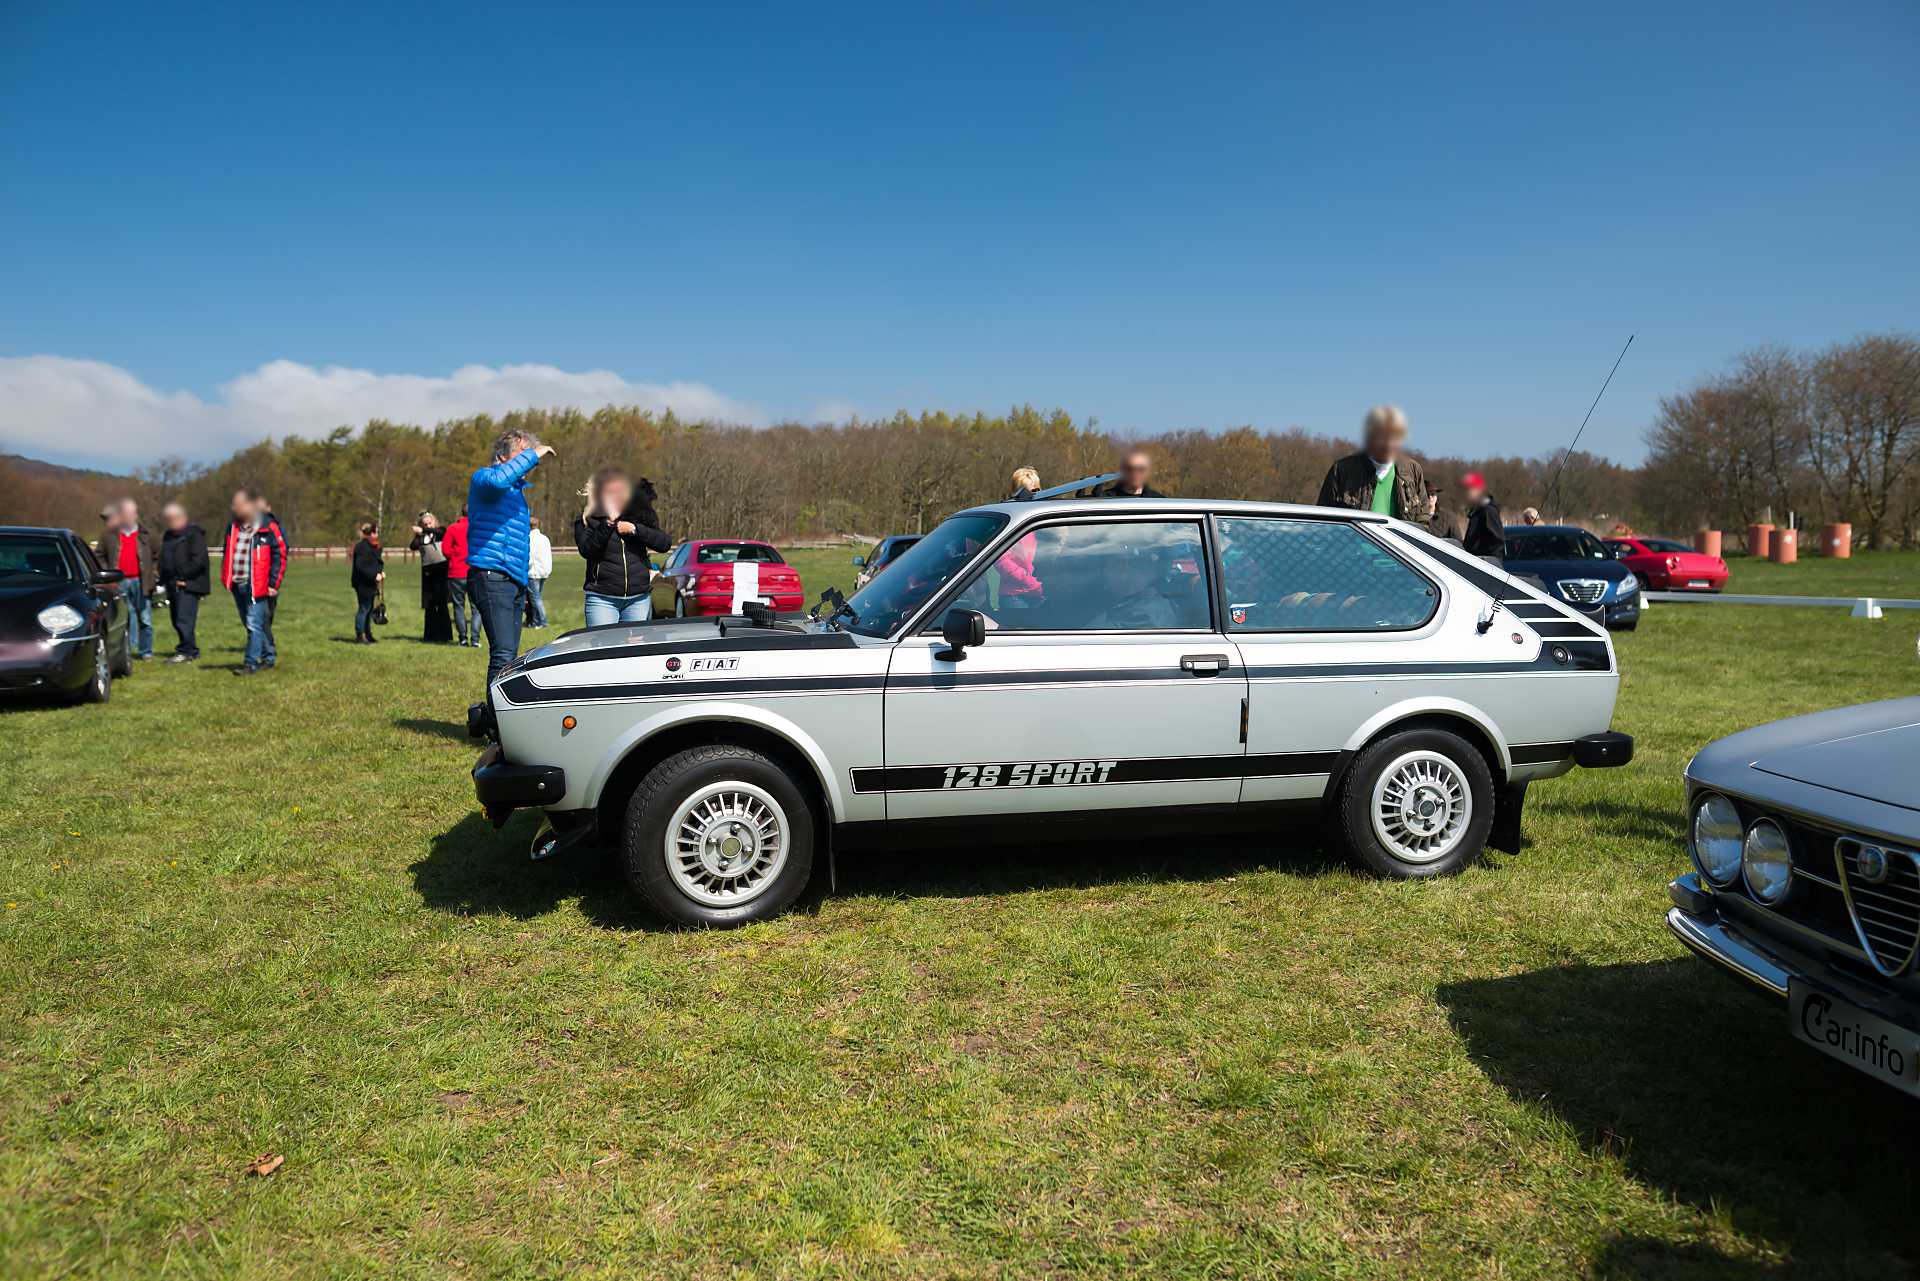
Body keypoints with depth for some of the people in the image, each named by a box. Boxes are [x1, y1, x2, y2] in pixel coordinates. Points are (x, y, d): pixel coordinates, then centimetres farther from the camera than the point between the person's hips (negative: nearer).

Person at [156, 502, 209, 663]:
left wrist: (184, 577, -14)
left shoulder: (194, 534, -6)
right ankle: (191, 650, 14)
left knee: (184, 618, -14)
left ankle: (186, 651, -11)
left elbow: (198, 560, -15)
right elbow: (163, 560, 25)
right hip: (173, 584, 9)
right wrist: (163, 580, 13)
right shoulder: (168, 536, 21)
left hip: (189, 585, -9)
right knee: (176, 620, 8)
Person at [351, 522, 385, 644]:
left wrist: (381, 571, 3)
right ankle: (359, 636, -1)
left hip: (370, 583, 10)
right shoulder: (362, 547, -16)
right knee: (364, 608, -6)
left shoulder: (374, 546, 14)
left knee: (369, 609, 14)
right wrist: (374, 575, -24)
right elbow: (360, 566, -23)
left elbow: (378, 562, 22)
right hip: (363, 583, -10)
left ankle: (368, 635, 22)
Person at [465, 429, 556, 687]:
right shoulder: (483, 477, -3)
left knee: (510, 655, 11)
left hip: (514, 580, 10)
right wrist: (532, 454, -20)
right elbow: (498, 479, -30)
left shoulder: (517, 488, 25)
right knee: (503, 654, -18)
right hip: (491, 576, -10)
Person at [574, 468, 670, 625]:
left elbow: (665, 543, -1)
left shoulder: (639, 515, 9)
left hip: (639, 599, 3)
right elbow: (586, 551, -13)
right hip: (602, 599, -2)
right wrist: (607, 525, -21)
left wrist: (635, 529, -11)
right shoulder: (587, 520, 3)